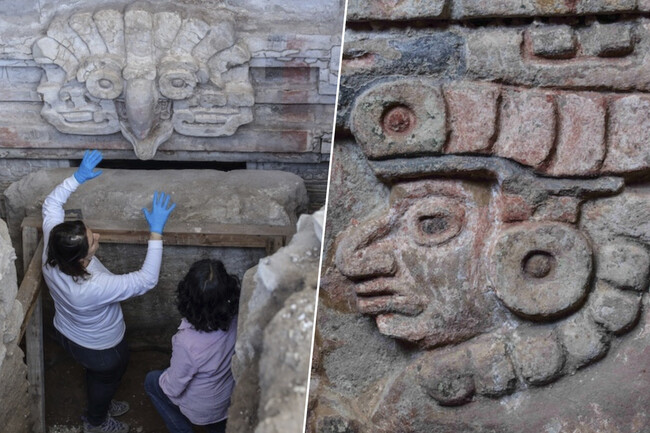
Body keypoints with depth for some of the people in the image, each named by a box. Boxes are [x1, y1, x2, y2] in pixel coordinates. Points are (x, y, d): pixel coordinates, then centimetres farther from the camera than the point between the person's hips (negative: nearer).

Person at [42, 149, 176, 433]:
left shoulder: (51, 254, -29)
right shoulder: (94, 288, -47)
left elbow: (51, 204, -14)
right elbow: (147, 279, -40)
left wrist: (78, 178, -20)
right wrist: (156, 232, -41)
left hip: (66, 332, 6)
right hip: (99, 347, -6)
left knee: (98, 374, 35)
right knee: (107, 376, 27)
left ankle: (100, 405, 63)